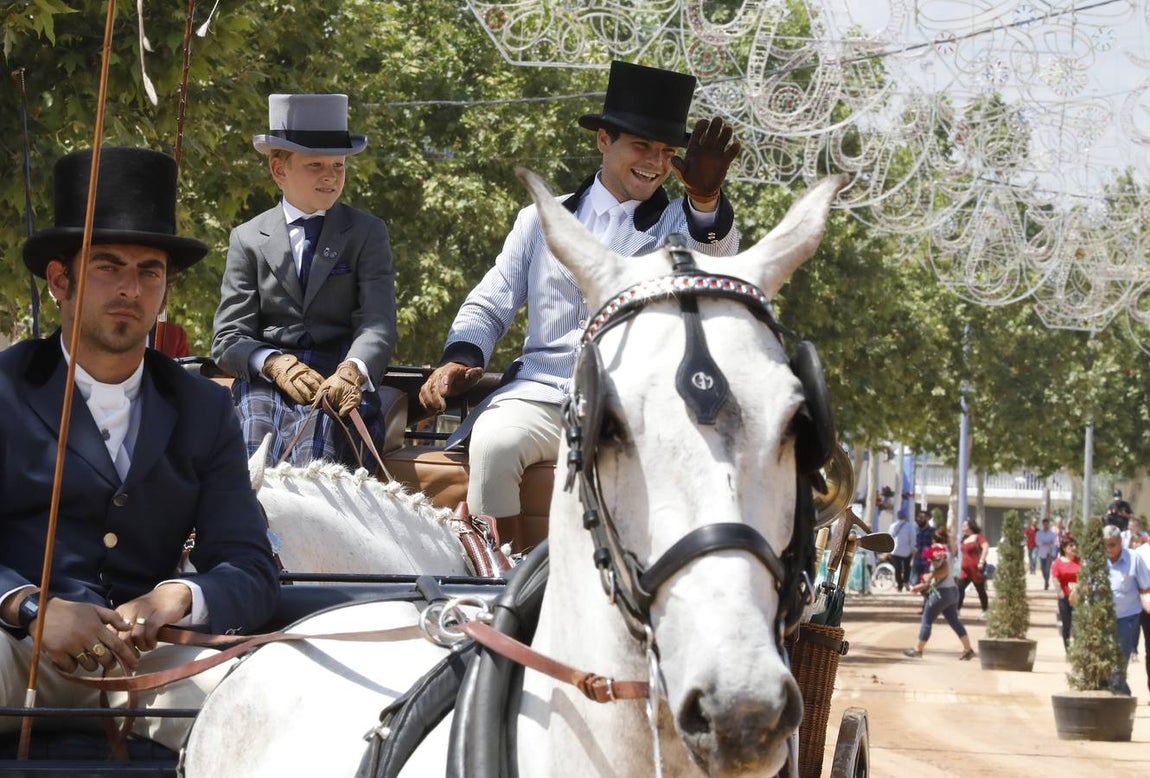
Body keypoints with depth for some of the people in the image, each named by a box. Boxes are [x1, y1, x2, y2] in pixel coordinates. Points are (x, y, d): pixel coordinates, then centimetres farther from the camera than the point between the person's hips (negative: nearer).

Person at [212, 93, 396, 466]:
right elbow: (228, 339, 8)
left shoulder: (368, 233, 14)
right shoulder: (248, 239, 16)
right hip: (264, 379, 1)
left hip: (340, 382, -1)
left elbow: (378, 324, 0)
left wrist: (353, 370, -24)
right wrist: (274, 365, -16)